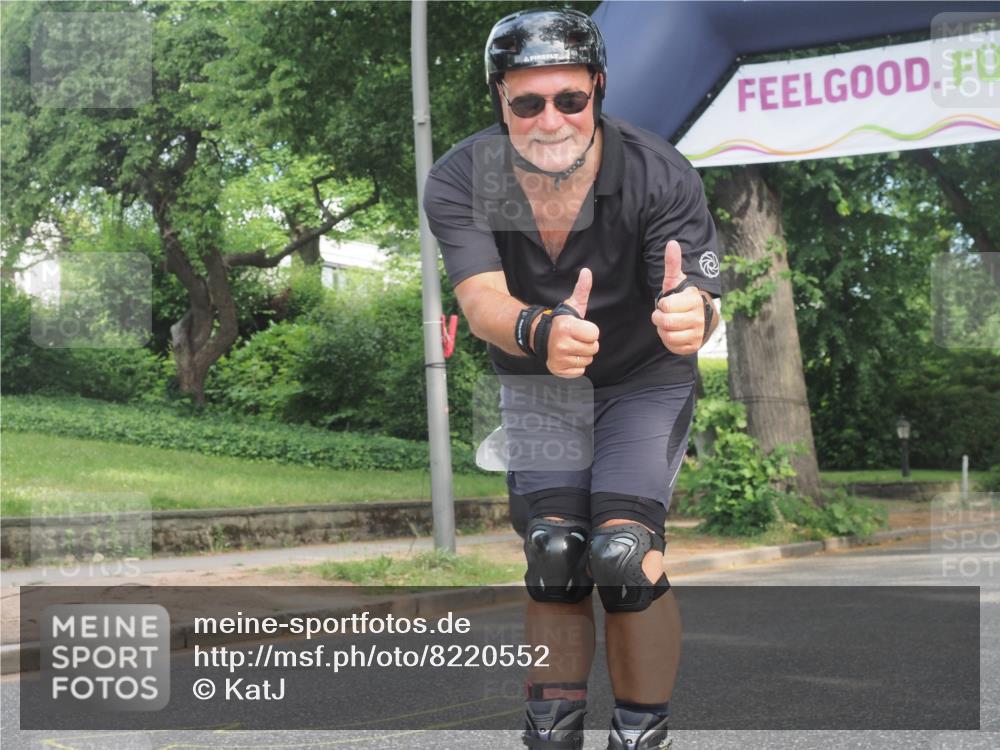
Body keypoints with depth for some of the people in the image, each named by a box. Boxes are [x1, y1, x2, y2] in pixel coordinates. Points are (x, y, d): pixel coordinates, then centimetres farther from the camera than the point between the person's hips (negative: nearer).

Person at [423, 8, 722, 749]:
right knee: (554, 554, -15)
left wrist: (692, 314, -57)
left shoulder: (660, 174, -24)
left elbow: (698, 300, -31)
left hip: (644, 382, -1)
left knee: (624, 555, -18)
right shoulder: (459, 181, -20)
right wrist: (541, 331, -56)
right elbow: (482, 300, -33)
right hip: (533, 384, 2)